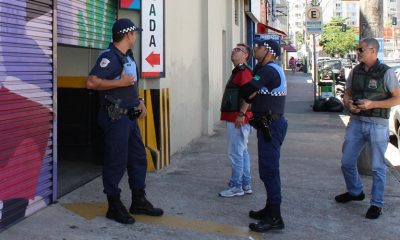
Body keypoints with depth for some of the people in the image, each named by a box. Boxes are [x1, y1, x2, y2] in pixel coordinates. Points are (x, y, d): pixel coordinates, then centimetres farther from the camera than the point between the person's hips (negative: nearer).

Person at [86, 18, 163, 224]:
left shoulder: (128, 56, 15)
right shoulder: (109, 56, -15)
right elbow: (91, 82, -26)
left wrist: (139, 100, 15)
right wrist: (120, 82, -24)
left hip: (130, 116, 10)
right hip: (115, 117, -10)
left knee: (138, 157, 14)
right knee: (116, 161, -3)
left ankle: (139, 201, 25)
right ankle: (114, 207, 8)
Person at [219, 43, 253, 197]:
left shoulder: (244, 71, -13)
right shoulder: (237, 71, 20)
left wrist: (241, 114, -26)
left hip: (238, 119, -11)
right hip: (234, 119, 11)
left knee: (235, 153, -6)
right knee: (242, 152, 14)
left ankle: (236, 187, 0)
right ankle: (246, 185, 22)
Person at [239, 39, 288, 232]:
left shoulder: (268, 70, -15)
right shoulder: (273, 69, 18)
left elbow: (245, 91, -21)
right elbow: (250, 93, 15)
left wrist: (251, 93, 1)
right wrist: (253, 94, -7)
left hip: (270, 125, -11)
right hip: (271, 123, 11)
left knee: (269, 170, -9)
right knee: (269, 168, 16)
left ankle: (274, 218, -6)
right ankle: (270, 209, 25)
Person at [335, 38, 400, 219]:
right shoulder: (355, 71, 6)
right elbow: (347, 94, 16)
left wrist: (372, 104, -20)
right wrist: (348, 103, -8)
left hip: (377, 124, -5)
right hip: (356, 122, 5)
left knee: (377, 167, 4)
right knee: (347, 162, 12)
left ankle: (376, 204, 16)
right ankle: (355, 192, 36)